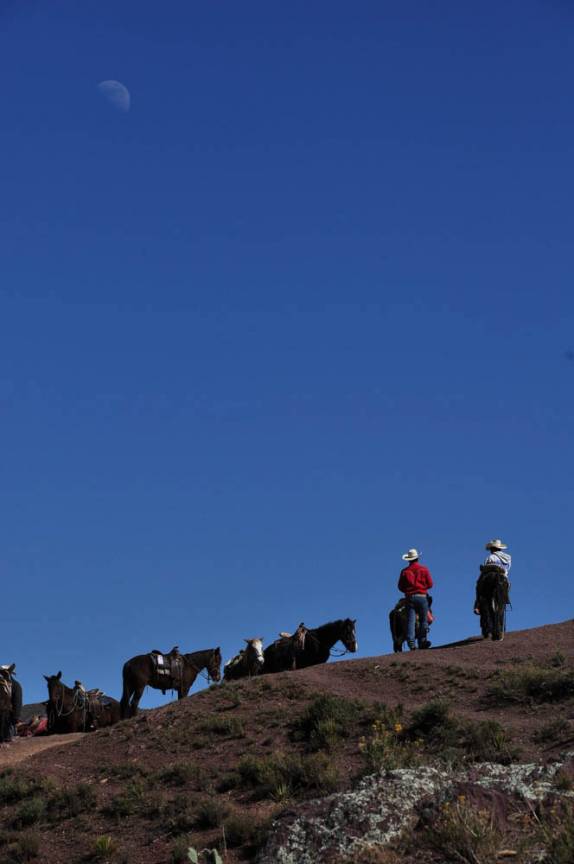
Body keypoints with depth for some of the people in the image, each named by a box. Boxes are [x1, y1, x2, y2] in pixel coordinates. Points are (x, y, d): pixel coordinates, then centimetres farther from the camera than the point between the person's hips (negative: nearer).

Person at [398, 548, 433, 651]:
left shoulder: (405, 571, 5)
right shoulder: (424, 569, 0)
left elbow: (400, 587, 5)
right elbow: (430, 584, -1)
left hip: (410, 597, 1)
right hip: (422, 596, -1)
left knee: (411, 621, -2)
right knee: (423, 620, 4)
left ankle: (411, 643, -13)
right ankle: (422, 641, -6)